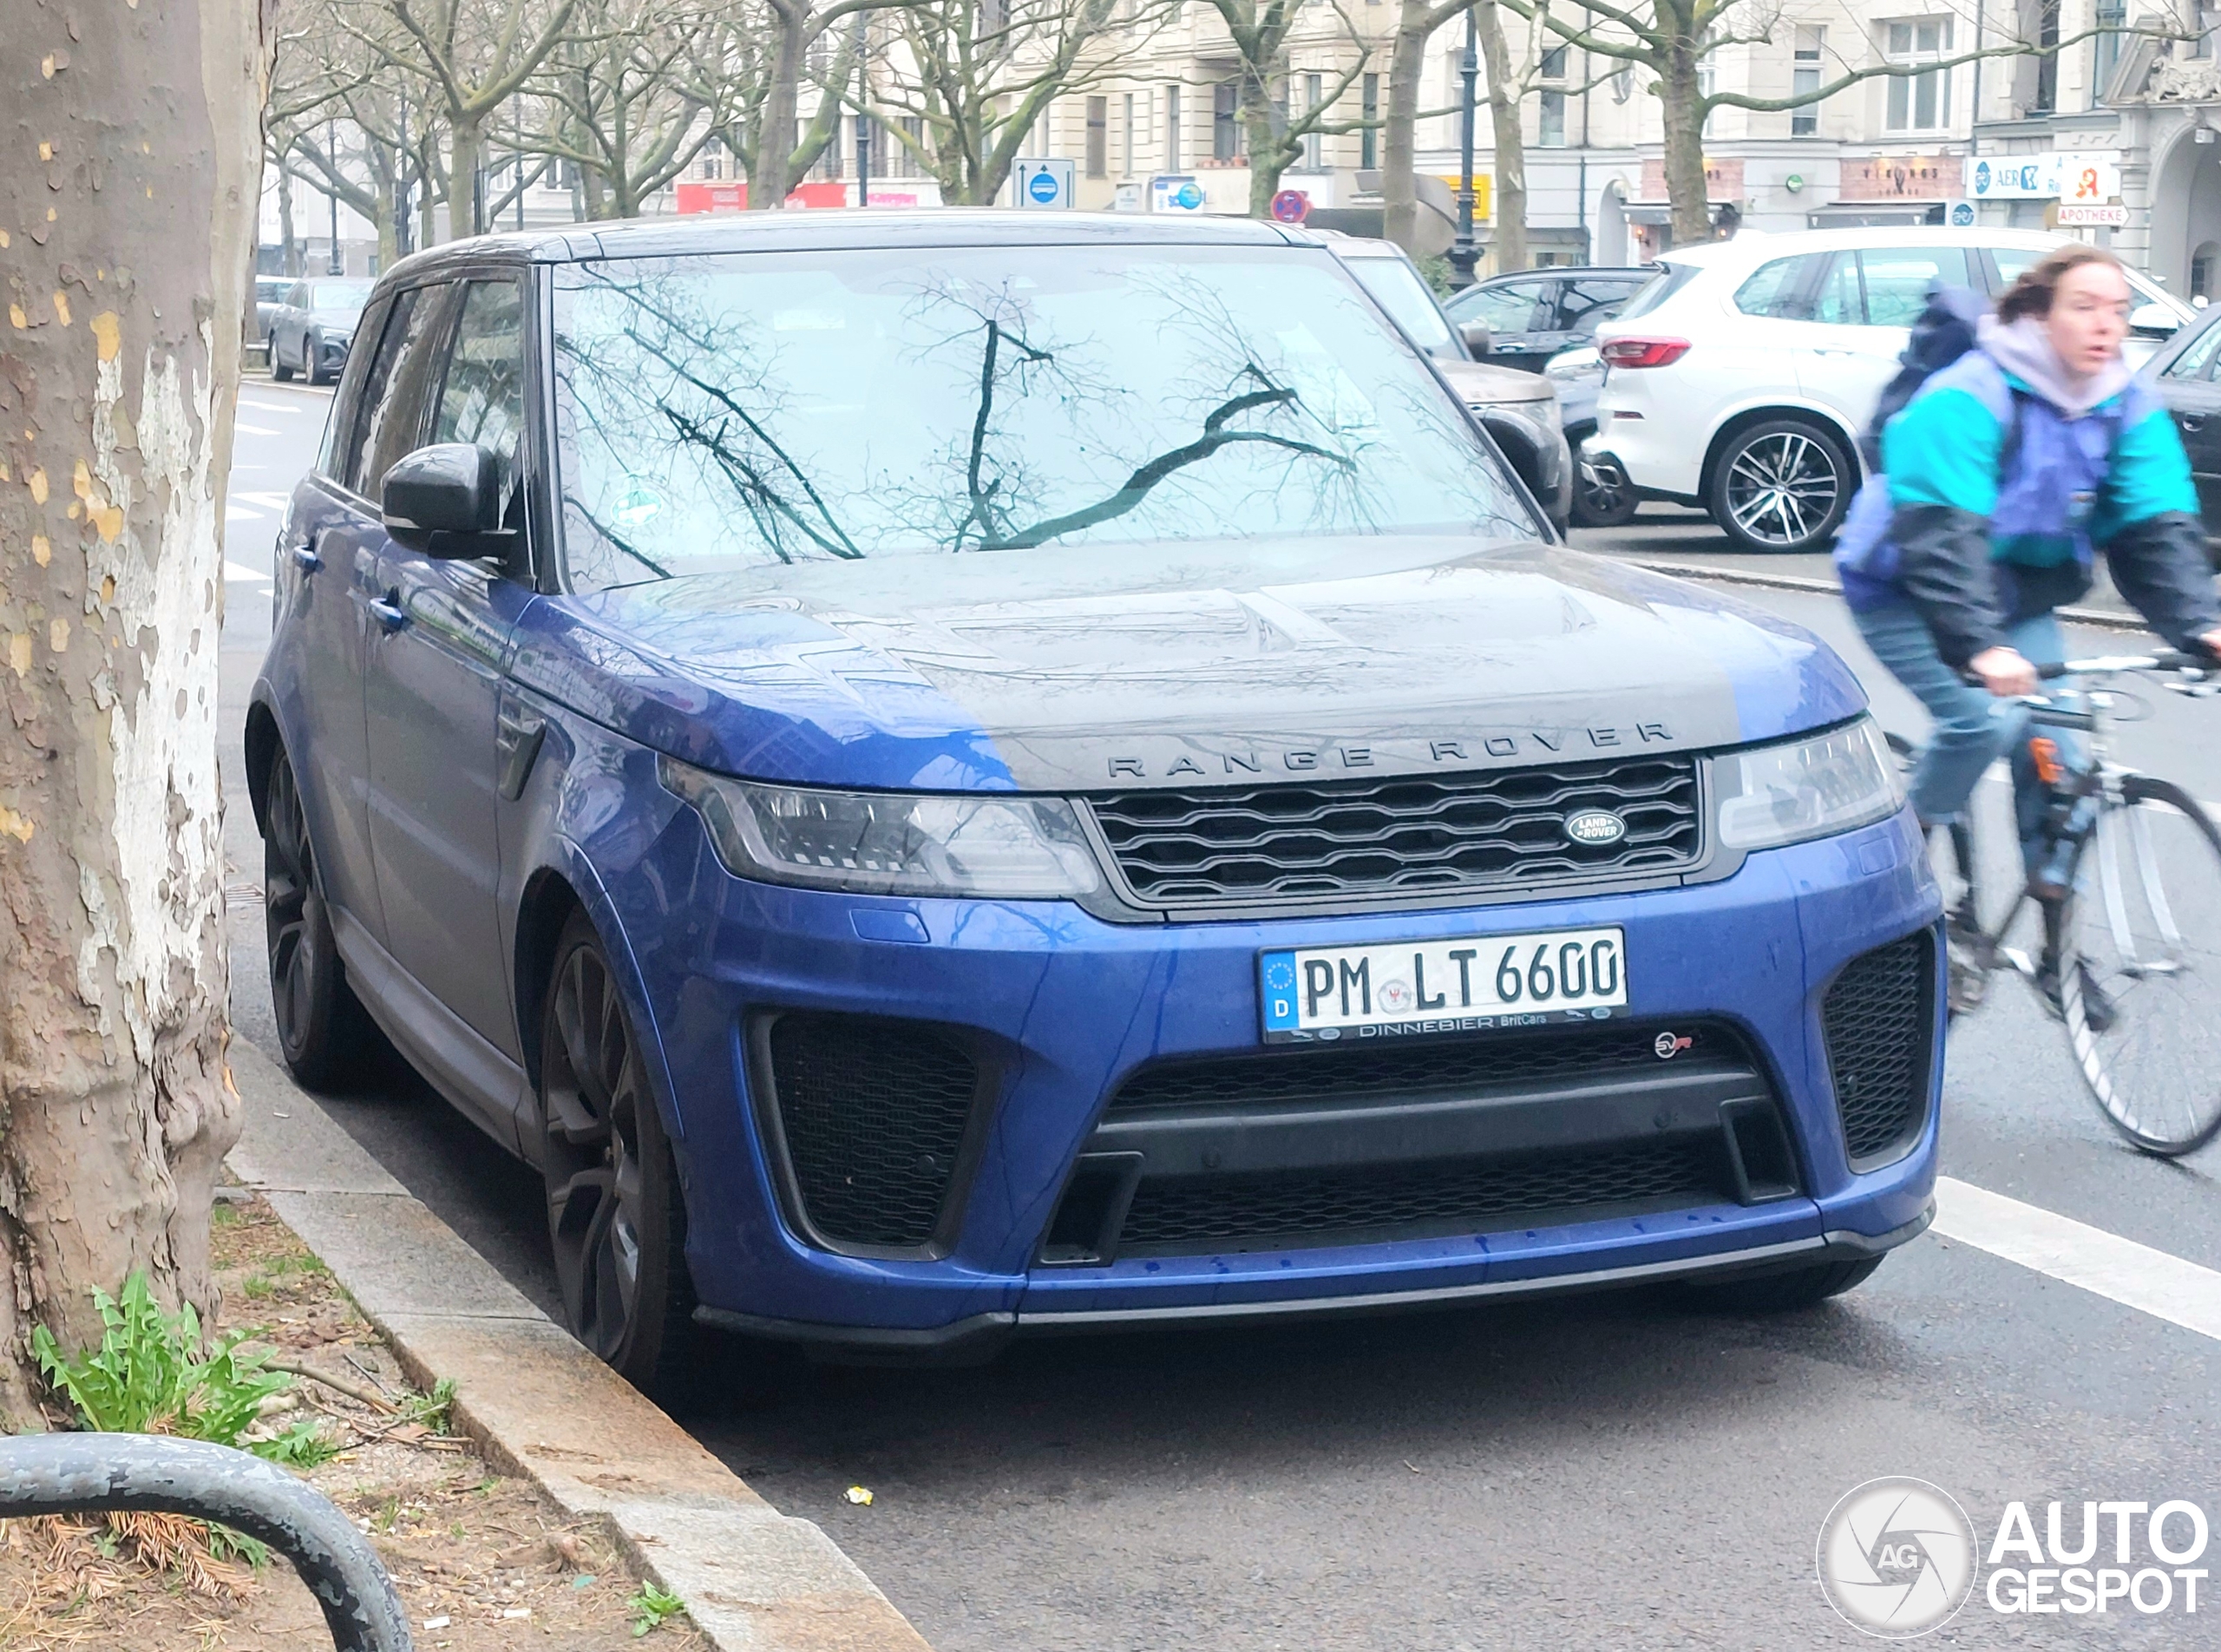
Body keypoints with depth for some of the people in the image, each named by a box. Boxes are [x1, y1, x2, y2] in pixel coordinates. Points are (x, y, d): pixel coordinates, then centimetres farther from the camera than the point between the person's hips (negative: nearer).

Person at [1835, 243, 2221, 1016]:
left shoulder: (2128, 410, -7)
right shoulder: (1966, 399, -28)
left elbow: (2157, 527, -15)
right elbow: (1943, 535, -38)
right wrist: (1979, 647, -50)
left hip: (2018, 594, 6)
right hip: (1908, 592, -6)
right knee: (1984, 718, -26)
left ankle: (2058, 948, 5)